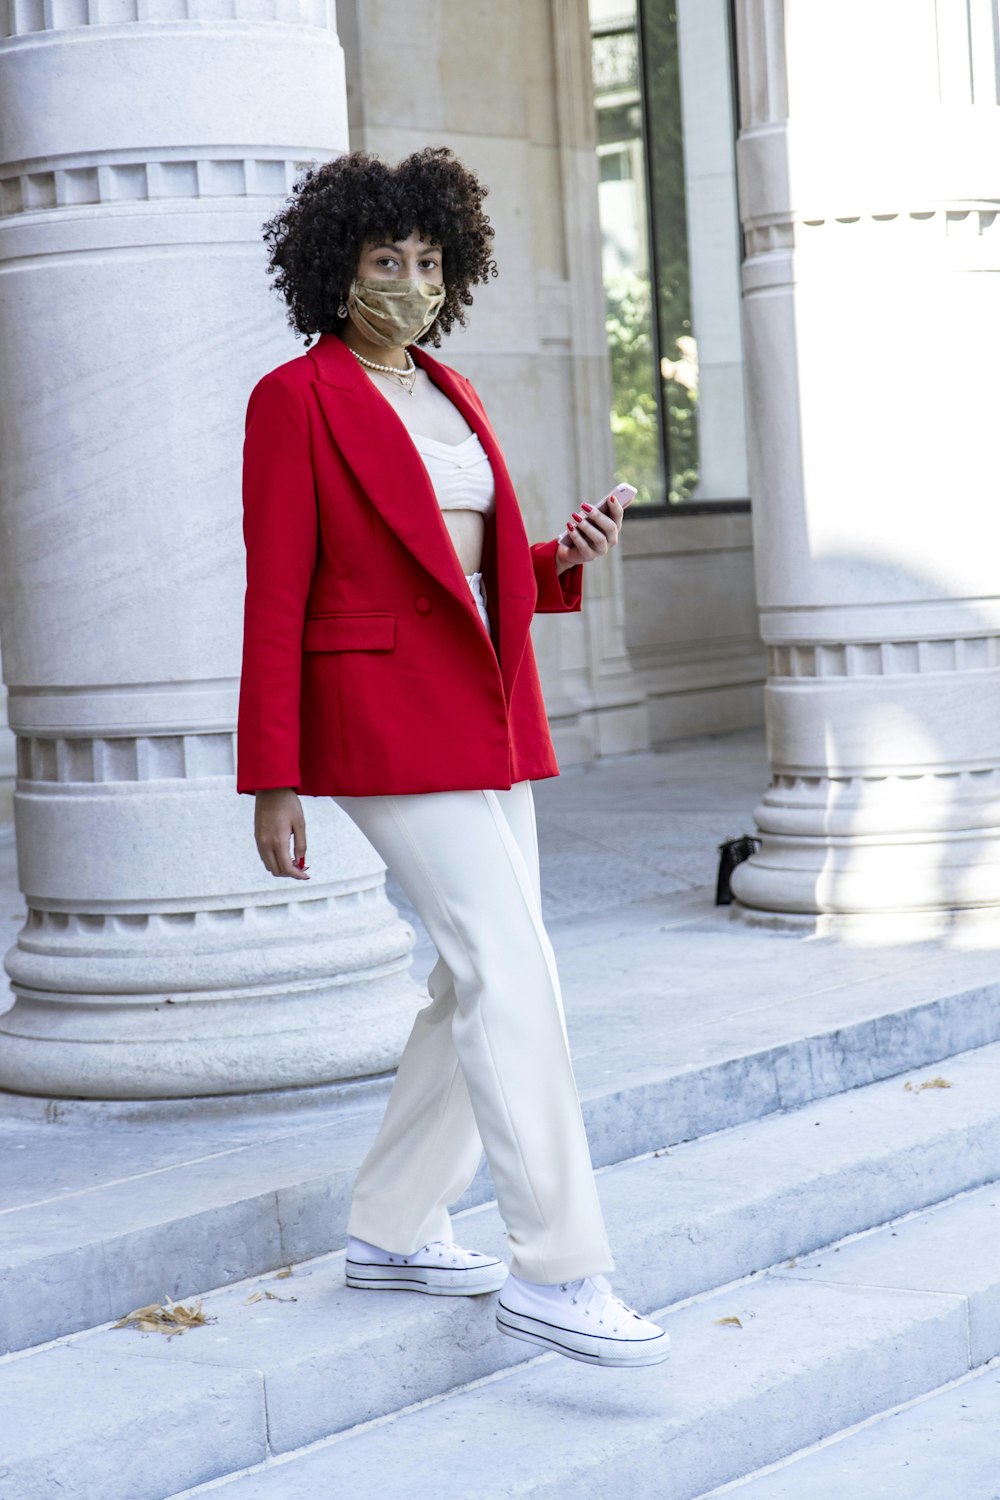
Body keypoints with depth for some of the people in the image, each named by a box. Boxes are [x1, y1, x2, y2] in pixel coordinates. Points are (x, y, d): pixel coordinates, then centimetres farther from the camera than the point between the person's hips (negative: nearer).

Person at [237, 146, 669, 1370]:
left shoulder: (450, 395, 16)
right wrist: (273, 785, -13)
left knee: (485, 980, 10)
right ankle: (555, 1271, -10)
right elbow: (276, 599, -10)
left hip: (485, 716, 8)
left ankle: (393, 1231, 23)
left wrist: (566, 564, 0)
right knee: (514, 980, -14)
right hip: (382, 720, -8)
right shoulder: (297, 399, -7)